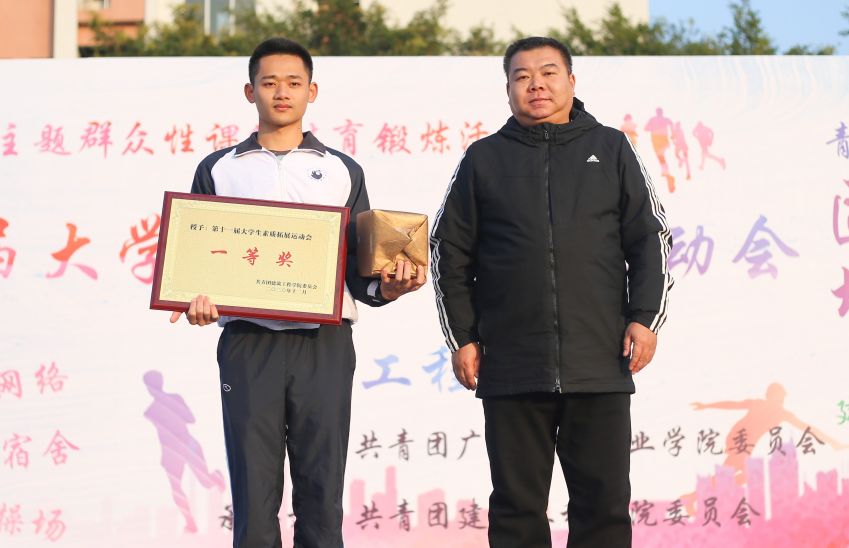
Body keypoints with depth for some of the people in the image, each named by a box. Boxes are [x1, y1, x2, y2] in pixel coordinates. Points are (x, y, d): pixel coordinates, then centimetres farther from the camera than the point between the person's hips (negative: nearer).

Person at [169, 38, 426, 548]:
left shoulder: (343, 172, 15)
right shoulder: (219, 170, 13)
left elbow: (359, 270, 12)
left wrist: (386, 288, -10)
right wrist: (197, 299, -9)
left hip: (325, 346, 1)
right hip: (249, 344, 0)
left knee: (322, 500, 0)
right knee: (254, 500, -2)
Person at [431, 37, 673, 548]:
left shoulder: (612, 150, 11)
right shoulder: (484, 159, 10)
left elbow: (650, 238, 10)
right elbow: (450, 252, 11)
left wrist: (645, 317, 0)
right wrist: (462, 337, 5)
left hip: (601, 367, 0)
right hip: (512, 369, 0)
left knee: (604, 503, 2)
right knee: (517, 505, 5)